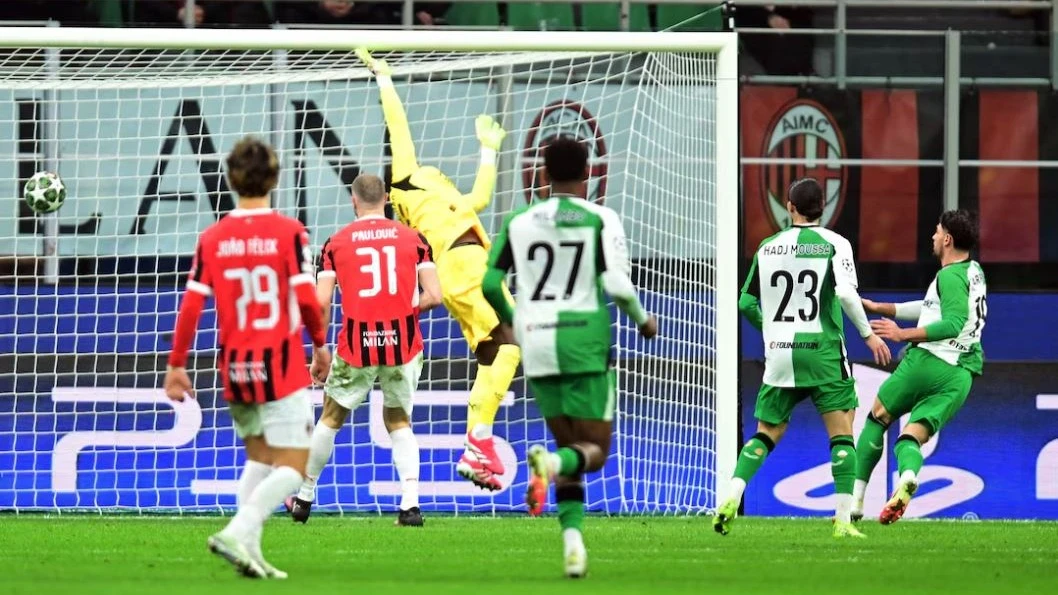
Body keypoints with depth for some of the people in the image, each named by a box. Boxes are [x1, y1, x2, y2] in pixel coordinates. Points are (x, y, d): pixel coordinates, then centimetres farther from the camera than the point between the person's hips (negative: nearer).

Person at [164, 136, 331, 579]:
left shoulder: (212, 239, 0)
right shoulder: (289, 232, -9)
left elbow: (191, 307, -2)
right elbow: (305, 298, -12)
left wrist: (175, 366, 6)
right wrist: (320, 344, 6)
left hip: (235, 368, 5)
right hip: (282, 367, -5)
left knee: (258, 458, 20)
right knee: (291, 469, -2)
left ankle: (249, 551, 7)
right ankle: (238, 532, -22)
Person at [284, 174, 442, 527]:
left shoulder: (337, 243, 3)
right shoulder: (413, 238, 4)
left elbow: (321, 302, -4)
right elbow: (434, 296, -3)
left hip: (356, 346, -1)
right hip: (403, 344, 1)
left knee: (331, 418, 17)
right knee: (399, 422, 16)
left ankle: (304, 498, 26)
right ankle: (410, 504, 1)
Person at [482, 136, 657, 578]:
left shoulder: (519, 222, 6)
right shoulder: (601, 220, -3)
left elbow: (490, 282, 2)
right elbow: (617, 285, -12)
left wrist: (511, 321, 22)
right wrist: (643, 321, 7)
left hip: (537, 344, 3)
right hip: (585, 342, -3)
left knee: (569, 446, 17)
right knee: (594, 451, 3)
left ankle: (573, 538, -2)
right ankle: (549, 462, -32)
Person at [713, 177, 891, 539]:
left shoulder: (768, 248, 7)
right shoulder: (834, 244, -4)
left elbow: (746, 303, 10)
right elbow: (845, 293, -17)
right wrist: (868, 334, -6)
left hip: (779, 355, 3)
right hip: (823, 352, -3)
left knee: (767, 434, 13)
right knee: (842, 435, 1)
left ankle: (732, 498, -6)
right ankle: (843, 520, -7)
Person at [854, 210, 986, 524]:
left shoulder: (950, 276, -8)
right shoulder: (974, 272, 21)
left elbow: (954, 323, -22)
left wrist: (904, 334, -22)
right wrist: (879, 308, 34)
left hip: (928, 361, -7)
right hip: (961, 376, 7)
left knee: (877, 419, 11)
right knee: (911, 438, 3)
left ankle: (855, 500, 7)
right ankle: (907, 478, -34)